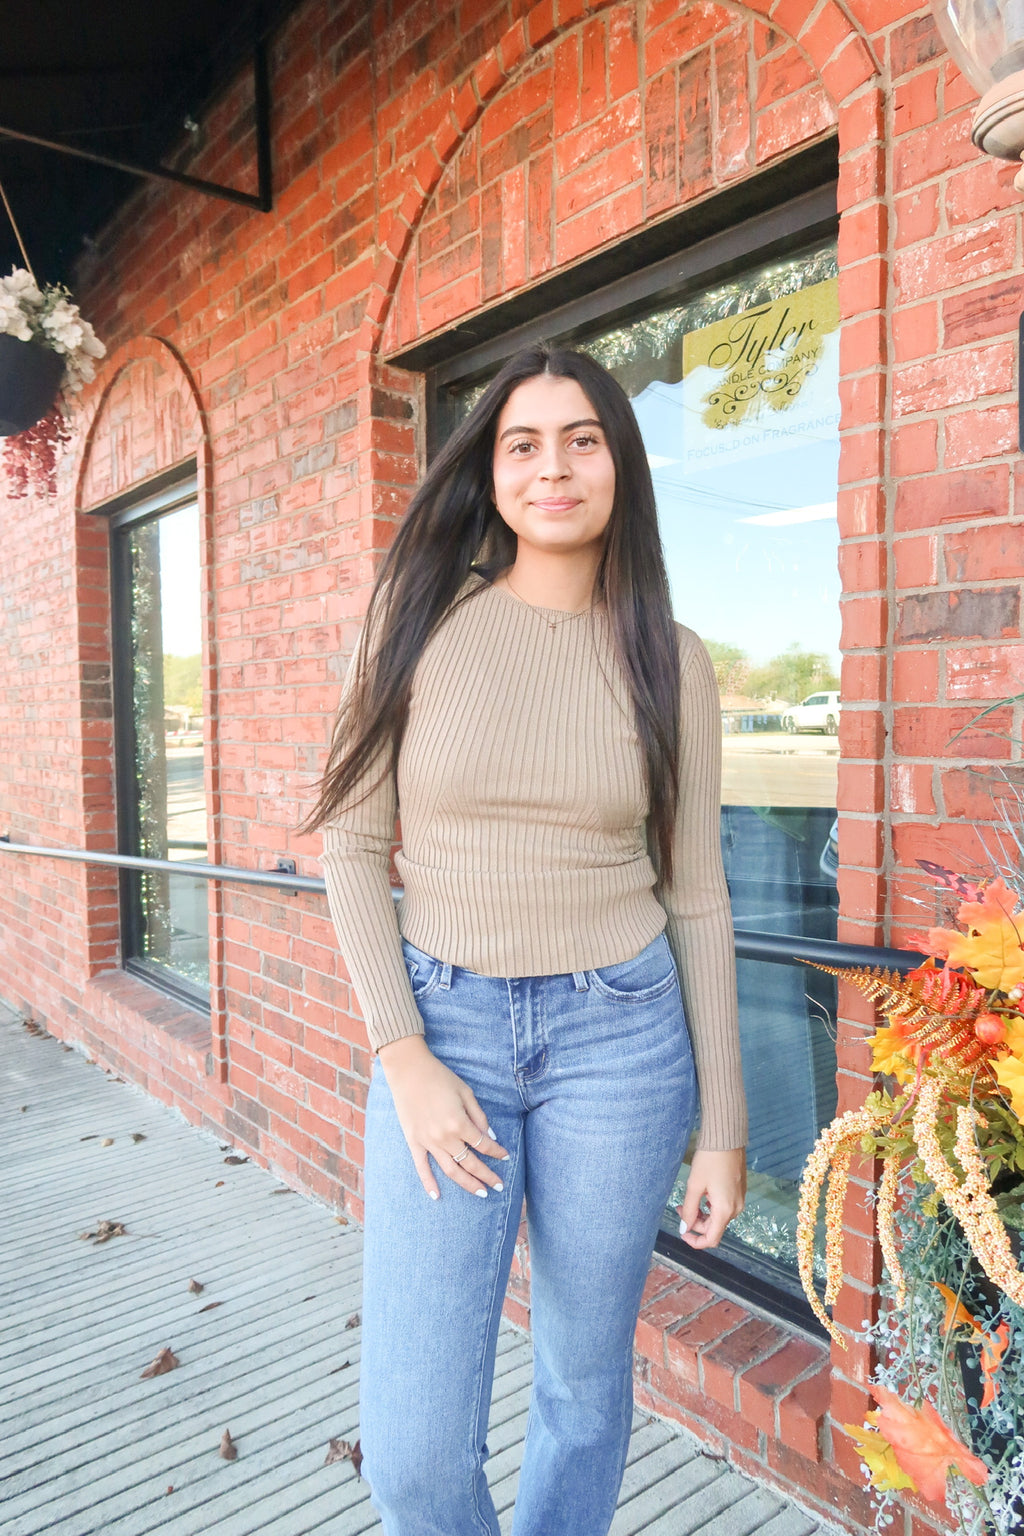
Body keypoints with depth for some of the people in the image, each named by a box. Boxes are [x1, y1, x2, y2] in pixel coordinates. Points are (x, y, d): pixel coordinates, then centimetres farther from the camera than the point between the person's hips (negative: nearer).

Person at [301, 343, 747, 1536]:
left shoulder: (668, 659, 0)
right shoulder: (422, 617, -2)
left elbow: (695, 897, 3)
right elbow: (354, 843, -1)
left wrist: (722, 1127, 3)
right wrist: (404, 1060, -10)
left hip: (617, 1035, 1)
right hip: (444, 1027, 0)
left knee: (584, 1382, 17)